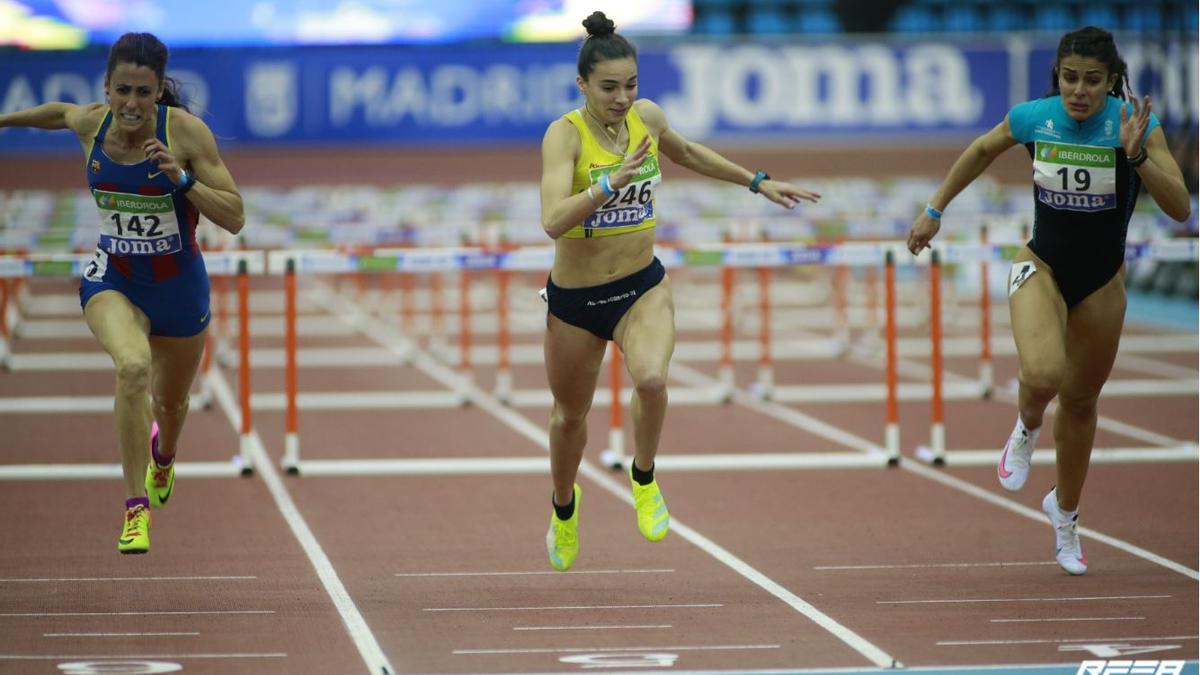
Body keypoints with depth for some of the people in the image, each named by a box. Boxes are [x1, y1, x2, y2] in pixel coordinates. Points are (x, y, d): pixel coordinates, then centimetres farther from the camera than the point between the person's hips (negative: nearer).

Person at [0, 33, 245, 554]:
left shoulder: (186, 131, -21)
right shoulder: (90, 123, -13)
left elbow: (234, 218, -21)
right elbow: (61, 113, 13)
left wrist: (181, 179, -34)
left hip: (178, 288, 0)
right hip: (112, 280, 0)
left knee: (170, 401, 21)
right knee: (133, 365, -32)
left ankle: (163, 457, 61)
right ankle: (136, 508, -23)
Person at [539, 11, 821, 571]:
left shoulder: (646, 117, -6)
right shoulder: (565, 134, -22)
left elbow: (686, 153, 19)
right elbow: (553, 221, -36)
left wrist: (757, 182, 23)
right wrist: (612, 182, -47)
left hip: (642, 287, 2)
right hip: (575, 299, -2)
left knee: (651, 379, -29)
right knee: (570, 415, 17)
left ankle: (644, 480, 0)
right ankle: (564, 507, 48)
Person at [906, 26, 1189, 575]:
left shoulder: (1135, 125, -18)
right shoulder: (1033, 117, -13)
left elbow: (1180, 209, -25)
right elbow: (982, 150, 9)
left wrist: (1136, 155, -38)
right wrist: (935, 210, 14)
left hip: (1102, 282, 1)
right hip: (1042, 268, -1)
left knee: (1080, 401, 15)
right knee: (1043, 374, -30)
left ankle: (1064, 512, 40)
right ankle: (1026, 429, 7)